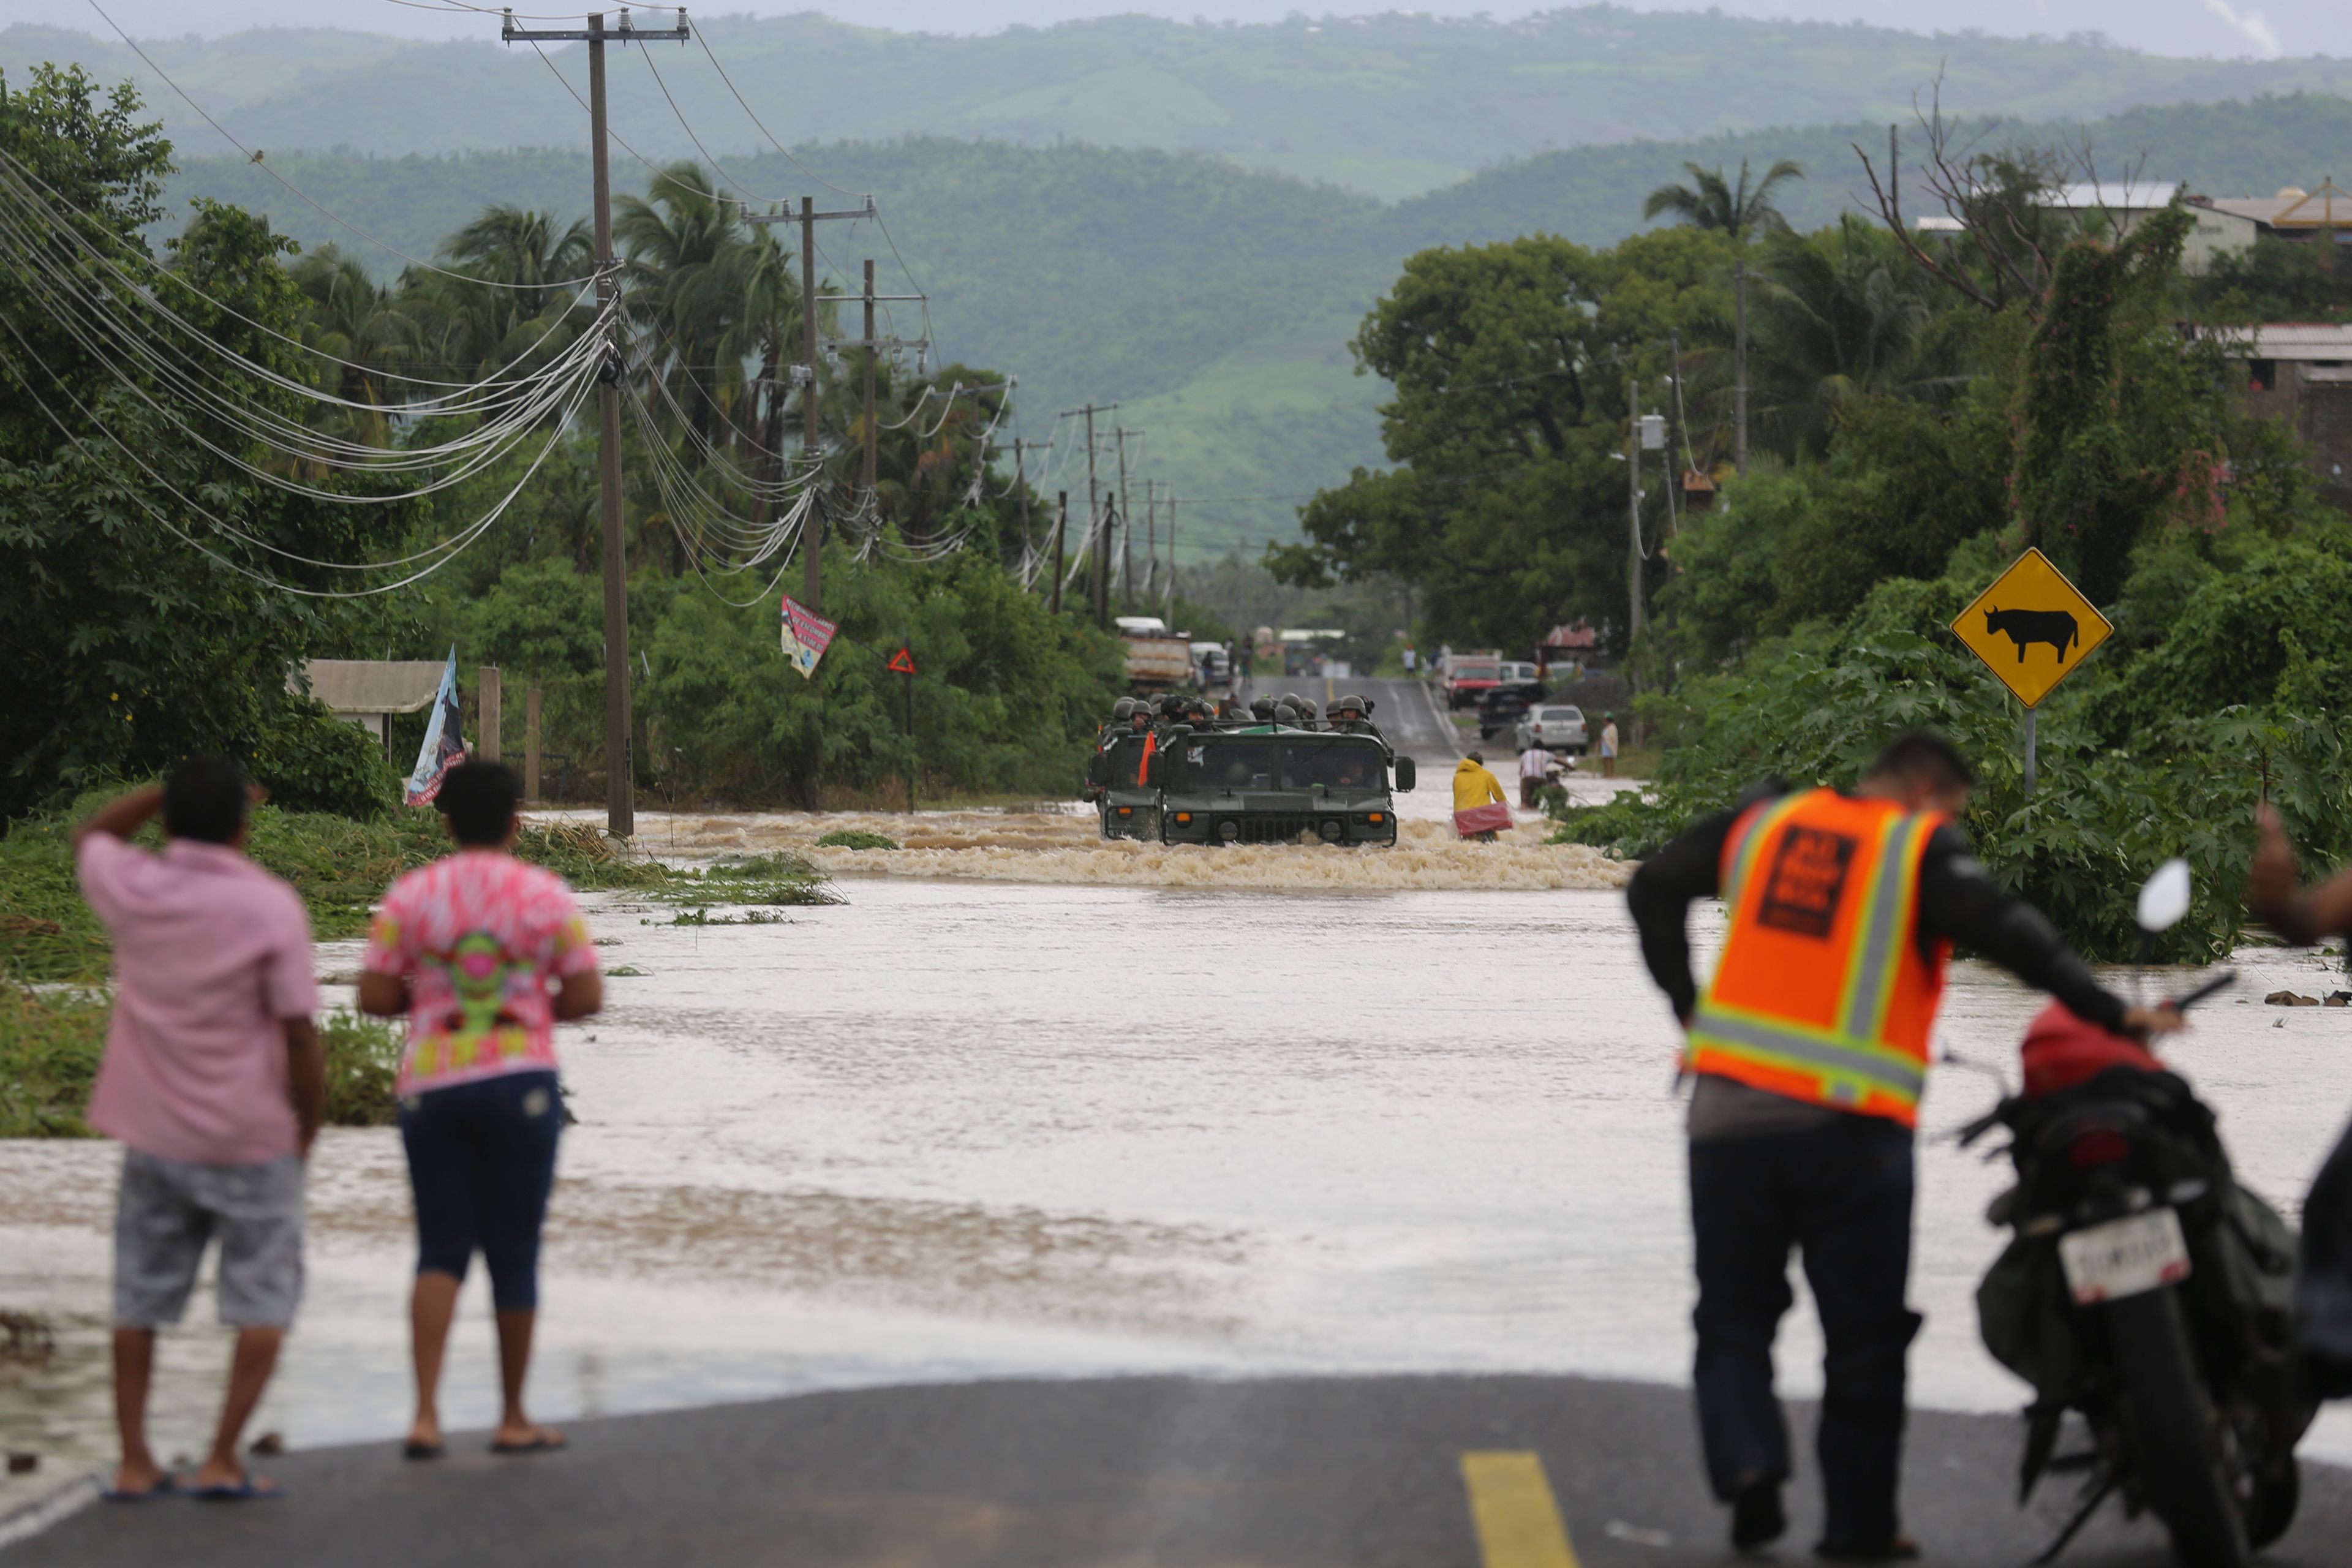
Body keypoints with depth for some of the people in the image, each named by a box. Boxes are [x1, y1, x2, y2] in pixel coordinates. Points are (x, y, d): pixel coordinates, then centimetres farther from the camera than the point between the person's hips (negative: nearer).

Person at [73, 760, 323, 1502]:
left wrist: (172, 791, 11)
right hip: (251, 1137, -4)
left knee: (140, 1301, 13)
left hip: (153, 1135, 4)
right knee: (264, 1303, 6)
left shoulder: (134, 891, -5)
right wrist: (308, 1132, -2)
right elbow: (299, 1034, -14)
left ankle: (135, 1463, 13)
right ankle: (223, 1461, -1)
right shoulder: (270, 908, -14)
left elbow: (90, 837, 20)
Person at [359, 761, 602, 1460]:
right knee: (515, 1256, 9)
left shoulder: (409, 896, -1)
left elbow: (374, 997, -2)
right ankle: (512, 1417, 18)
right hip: (521, 1084, -1)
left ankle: (426, 1414, -7)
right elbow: (587, 996, -3)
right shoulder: (547, 896, -2)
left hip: (432, 1087, 1)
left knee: (441, 1252, 9)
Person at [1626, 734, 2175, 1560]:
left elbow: (1652, 890, 15)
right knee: (1864, 1335, 7)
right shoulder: (1925, 849, -3)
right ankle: (1859, 1524, 9)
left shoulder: (1765, 823, 12)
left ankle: (1746, 1460, -11)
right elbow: (2005, 932, -16)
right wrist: (2109, 1014, -17)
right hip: (1851, 1123, -3)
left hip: (1730, 1111, 3)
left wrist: (1688, 1004, 16)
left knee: (1735, 1315, 12)